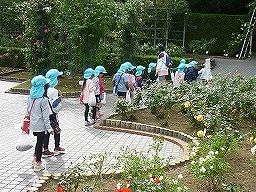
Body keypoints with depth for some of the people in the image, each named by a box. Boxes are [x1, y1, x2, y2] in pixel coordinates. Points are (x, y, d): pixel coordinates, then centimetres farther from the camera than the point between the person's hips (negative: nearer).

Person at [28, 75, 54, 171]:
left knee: (39, 142, 26)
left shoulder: (30, 97, -2)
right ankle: (38, 164, 15)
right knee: (40, 144, 6)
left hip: (33, 124, 6)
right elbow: (45, 116, -19)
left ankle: (35, 157, 41)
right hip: (41, 126, -6)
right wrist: (49, 128, -12)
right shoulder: (44, 100, -22)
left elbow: (28, 110, 8)